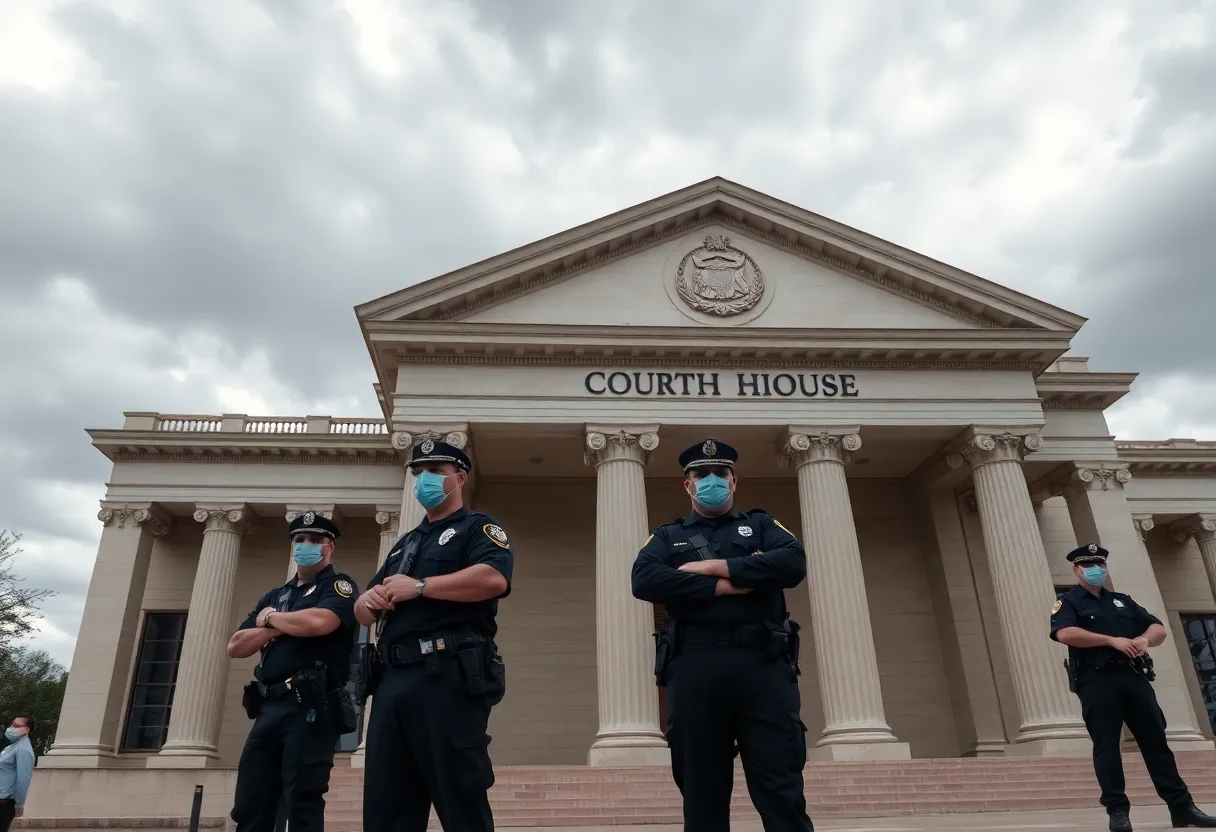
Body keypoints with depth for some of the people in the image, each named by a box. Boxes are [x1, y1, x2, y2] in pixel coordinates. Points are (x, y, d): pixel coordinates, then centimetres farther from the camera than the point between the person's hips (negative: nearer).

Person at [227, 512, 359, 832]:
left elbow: (319, 622, -19)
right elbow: (236, 646, 13)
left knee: (302, 806, -7)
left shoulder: (338, 585, 3)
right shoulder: (273, 597, 23)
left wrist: (270, 618, -1)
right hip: (268, 708, 7)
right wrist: (280, 627, -3)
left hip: (311, 706, -7)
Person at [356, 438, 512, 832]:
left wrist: (420, 586, -13)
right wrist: (369, 598, 2)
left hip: (449, 677, -7)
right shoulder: (404, 544, 28)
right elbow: (363, 614, 26)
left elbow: (494, 578, -17)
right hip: (393, 680, 7)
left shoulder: (478, 528, 5)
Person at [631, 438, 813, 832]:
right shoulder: (667, 536, 18)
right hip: (694, 667, 1)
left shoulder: (761, 525, 19)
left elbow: (793, 563, -3)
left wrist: (713, 567, -6)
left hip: (763, 664, 0)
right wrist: (722, 587, -8)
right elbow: (645, 580, -3)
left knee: (783, 791, -3)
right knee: (702, 792, 5)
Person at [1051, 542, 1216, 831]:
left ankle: (1182, 807, 10)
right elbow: (1064, 633, -15)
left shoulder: (1122, 600, 22)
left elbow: (1159, 628, 18)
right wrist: (1112, 640, -18)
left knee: (1156, 741, 5)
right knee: (1107, 746, -4)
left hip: (1134, 677, 5)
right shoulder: (1068, 602, 4)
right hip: (1097, 681, -5)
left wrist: (1145, 638, -6)